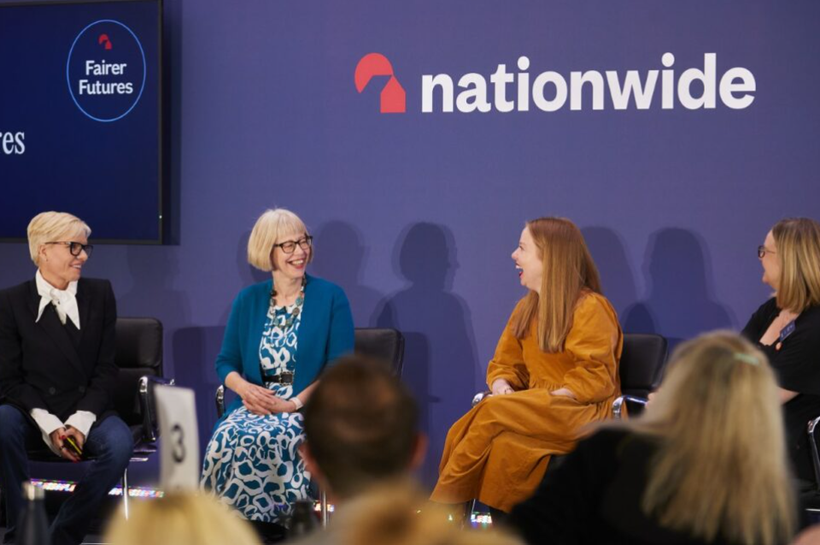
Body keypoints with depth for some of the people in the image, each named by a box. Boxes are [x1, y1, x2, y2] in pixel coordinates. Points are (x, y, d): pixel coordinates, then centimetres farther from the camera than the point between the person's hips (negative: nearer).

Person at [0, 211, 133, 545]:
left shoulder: (100, 295, 7)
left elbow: (106, 370, 3)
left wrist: (80, 422, -12)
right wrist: (48, 426, -17)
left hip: (87, 413, 1)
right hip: (31, 413, -1)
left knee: (119, 442, -32)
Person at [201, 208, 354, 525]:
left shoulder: (330, 297, 3)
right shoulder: (248, 300, 13)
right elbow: (226, 362, 15)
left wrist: (294, 403, -15)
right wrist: (244, 388, -8)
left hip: (310, 407, -3)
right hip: (256, 403, 3)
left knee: (257, 439, -34)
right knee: (225, 437, -30)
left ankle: (270, 522, -20)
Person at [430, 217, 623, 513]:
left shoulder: (590, 308, -7)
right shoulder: (526, 308, 16)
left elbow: (594, 377, -14)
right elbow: (504, 364, 17)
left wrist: (548, 399, -21)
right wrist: (502, 387, -6)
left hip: (582, 411, -6)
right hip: (538, 408, 7)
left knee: (492, 413, -29)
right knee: (463, 432, -24)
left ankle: (443, 508, -21)